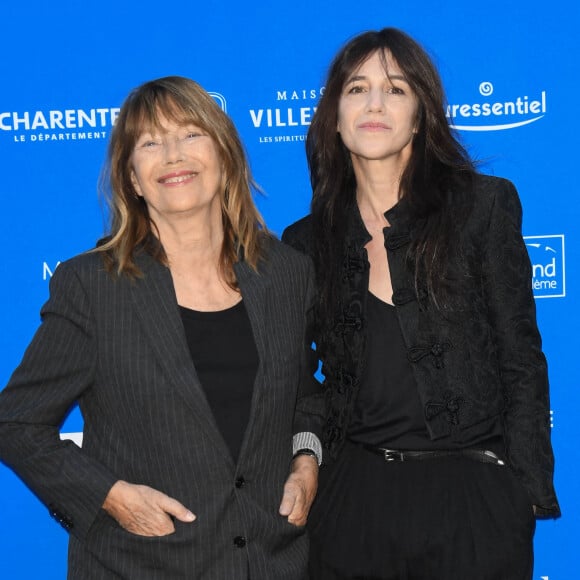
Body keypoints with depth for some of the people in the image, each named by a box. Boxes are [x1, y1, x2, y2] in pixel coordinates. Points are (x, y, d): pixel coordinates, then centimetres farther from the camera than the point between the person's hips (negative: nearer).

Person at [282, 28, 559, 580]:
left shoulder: (484, 204, -1)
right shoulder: (306, 240, 6)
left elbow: (521, 361, -2)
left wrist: (527, 492, -7)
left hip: (471, 493, -2)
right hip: (354, 499, 2)